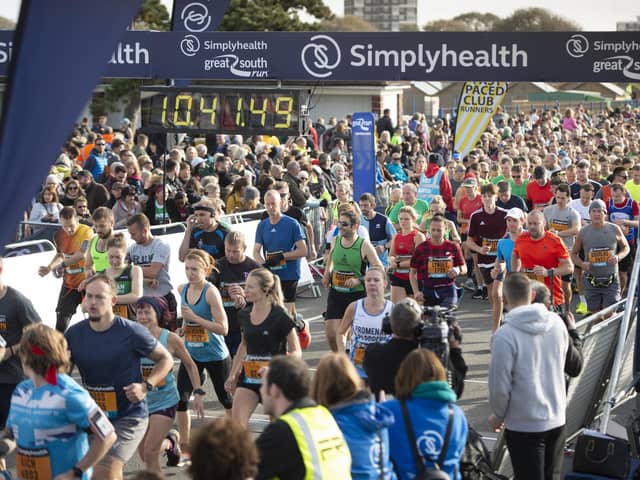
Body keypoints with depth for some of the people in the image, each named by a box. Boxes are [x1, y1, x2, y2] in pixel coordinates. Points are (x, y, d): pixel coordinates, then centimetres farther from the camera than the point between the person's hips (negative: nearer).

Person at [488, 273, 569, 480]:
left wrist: (498, 415, 3)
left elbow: (500, 385, -15)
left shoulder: (505, 335, -20)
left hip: (524, 425, -5)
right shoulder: (557, 323, -4)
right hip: (557, 418, 5)